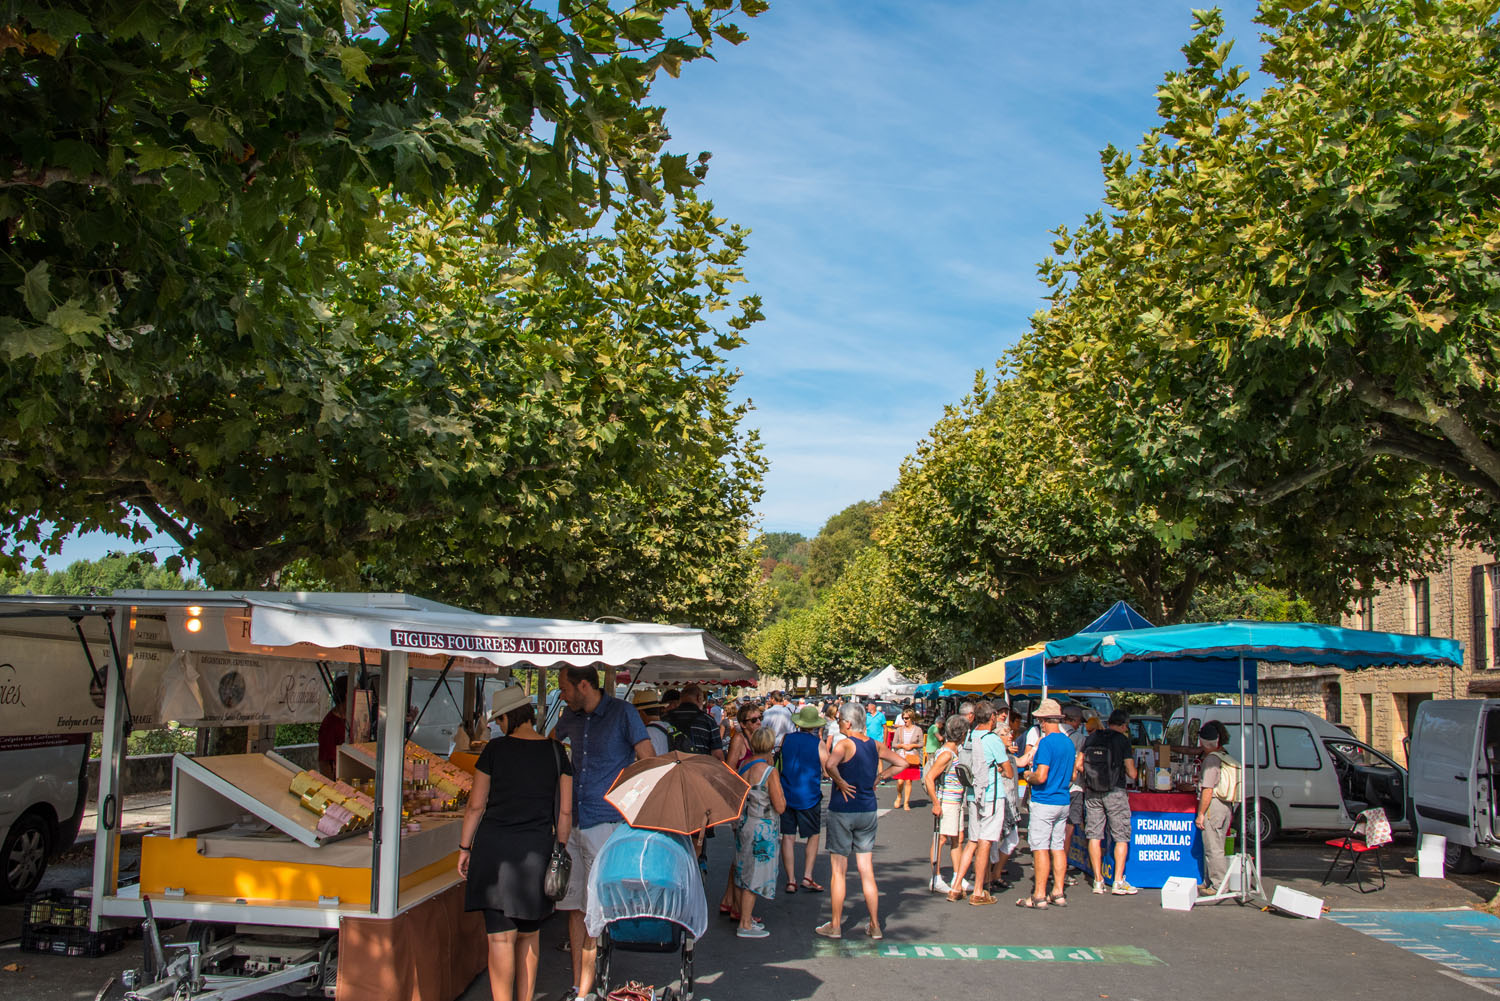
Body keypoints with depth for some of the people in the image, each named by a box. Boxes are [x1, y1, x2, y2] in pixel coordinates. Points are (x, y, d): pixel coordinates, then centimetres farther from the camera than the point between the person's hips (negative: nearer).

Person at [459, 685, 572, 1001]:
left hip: (494, 847, -3)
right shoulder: (556, 752, 4)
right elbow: (565, 811, 5)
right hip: (537, 851, 3)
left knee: (500, 937, -2)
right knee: (528, 934, 17)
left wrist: (464, 847, 10)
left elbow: (476, 805, 0)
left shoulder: (494, 750, -3)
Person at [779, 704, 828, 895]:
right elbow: (829, 770, -1)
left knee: (788, 837, 6)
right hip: (809, 796, -2)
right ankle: (807, 877, 8)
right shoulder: (818, 744, -9)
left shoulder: (786, 739, 0)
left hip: (786, 794, 2)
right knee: (813, 836, 14)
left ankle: (790, 880, 6)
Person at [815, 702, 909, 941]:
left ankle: (835, 926, 11)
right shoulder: (877, 746, 2)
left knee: (838, 870, 5)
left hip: (842, 811, -5)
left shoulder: (845, 744, -16)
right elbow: (902, 763, 13)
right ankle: (875, 926, 14)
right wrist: (877, 778, 9)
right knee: (867, 871, 11)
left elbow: (830, 764, -35)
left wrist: (841, 783, -19)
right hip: (868, 812, 5)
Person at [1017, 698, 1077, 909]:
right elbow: (1072, 775, 18)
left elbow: (1041, 777, -22)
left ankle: (1039, 895, -3)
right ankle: (1058, 893, 14)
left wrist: (1028, 775, -3)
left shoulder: (1046, 742, -17)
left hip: (1044, 802, -8)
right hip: (1063, 801, 8)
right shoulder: (1069, 743, 9)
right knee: (1058, 846, 11)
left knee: (1040, 847, -4)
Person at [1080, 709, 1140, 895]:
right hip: (1115, 792, -4)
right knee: (1121, 837, 6)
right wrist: (1128, 768, 13)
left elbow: (1079, 765, 6)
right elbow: (1132, 774, -8)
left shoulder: (1092, 737, 6)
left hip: (1092, 793, 4)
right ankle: (1119, 881, 3)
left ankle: (1098, 881, 9)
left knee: (1094, 836, 7)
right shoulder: (1122, 740, -6)